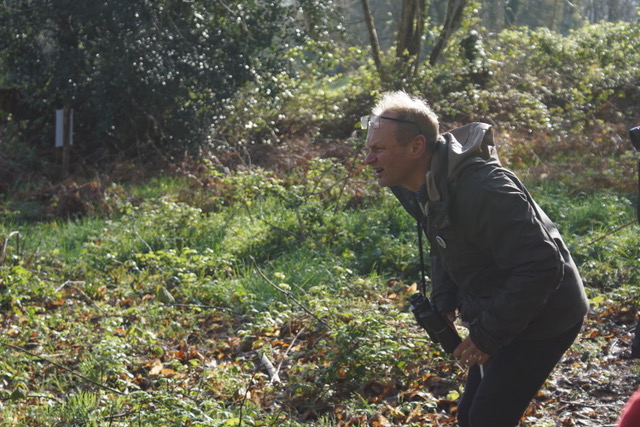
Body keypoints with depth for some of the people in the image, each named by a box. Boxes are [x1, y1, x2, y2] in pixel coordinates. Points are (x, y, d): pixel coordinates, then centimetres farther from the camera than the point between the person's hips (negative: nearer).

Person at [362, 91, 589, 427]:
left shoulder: (482, 191, -32)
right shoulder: (420, 188, -2)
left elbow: (541, 267, -32)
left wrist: (487, 335, -27)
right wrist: (444, 304, 0)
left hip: (541, 320, -9)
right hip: (495, 313, 10)